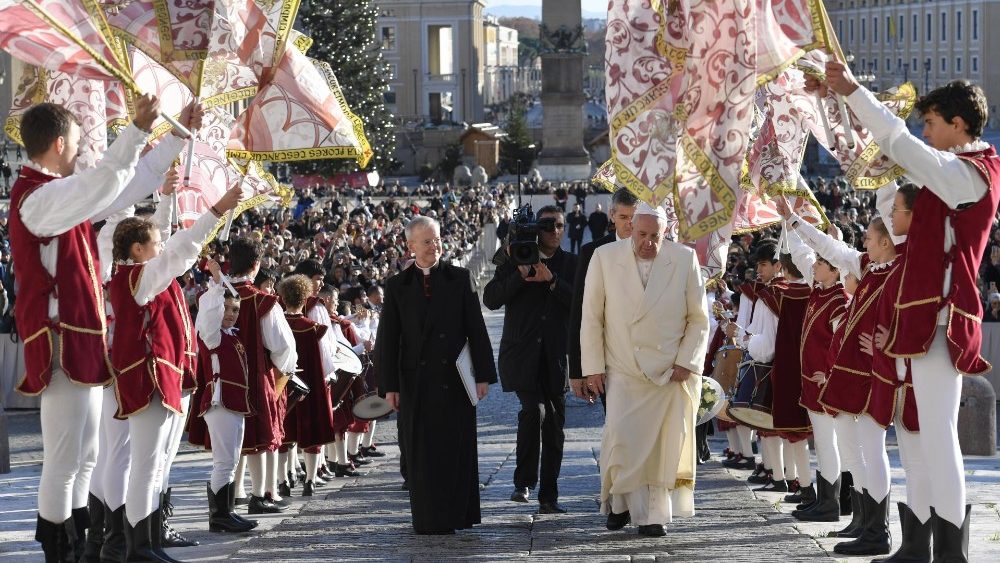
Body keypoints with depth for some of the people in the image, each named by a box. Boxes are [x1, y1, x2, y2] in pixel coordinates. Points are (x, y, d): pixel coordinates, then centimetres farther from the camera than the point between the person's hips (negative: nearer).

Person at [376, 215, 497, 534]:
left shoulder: (459, 279, 5)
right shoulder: (398, 286, 5)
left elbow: (476, 328, 3)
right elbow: (387, 338, 4)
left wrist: (483, 374, -4)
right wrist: (389, 385, -3)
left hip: (455, 379, 0)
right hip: (417, 382, 0)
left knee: (456, 448, 3)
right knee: (422, 453, 1)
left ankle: (456, 515, 10)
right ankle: (429, 518, 6)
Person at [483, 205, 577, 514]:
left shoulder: (572, 264, 11)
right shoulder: (515, 259, 6)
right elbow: (490, 299, -3)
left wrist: (551, 280, -14)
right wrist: (520, 275, -15)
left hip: (557, 356, 3)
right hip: (522, 354, -3)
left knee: (554, 425, 4)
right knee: (533, 409, -22)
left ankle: (549, 496, 11)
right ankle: (523, 482, -9)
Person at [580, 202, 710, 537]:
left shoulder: (685, 260, -1)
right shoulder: (605, 258, -2)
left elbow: (699, 319, 5)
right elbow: (592, 317, 3)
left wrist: (687, 362, -5)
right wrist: (593, 367, 0)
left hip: (672, 372, 0)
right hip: (623, 371, 0)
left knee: (665, 446, 0)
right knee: (621, 441, -9)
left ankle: (654, 515, 10)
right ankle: (621, 501, 13)